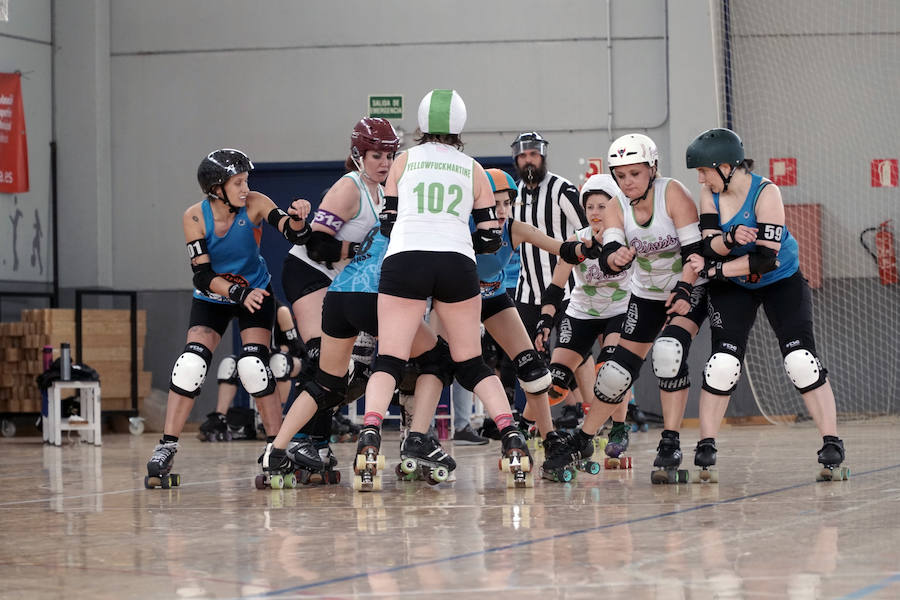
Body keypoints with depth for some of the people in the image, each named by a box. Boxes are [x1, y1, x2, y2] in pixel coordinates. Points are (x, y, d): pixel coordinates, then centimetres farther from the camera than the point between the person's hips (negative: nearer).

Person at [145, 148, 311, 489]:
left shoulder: (254, 205, -19)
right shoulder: (195, 217, -19)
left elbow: (294, 234, -30)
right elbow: (202, 275, -22)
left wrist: (297, 219, -53)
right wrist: (238, 292, -38)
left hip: (255, 293, 0)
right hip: (211, 299, 0)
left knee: (253, 367, -18)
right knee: (190, 366, -17)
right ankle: (165, 451, -11)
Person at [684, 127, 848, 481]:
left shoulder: (765, 193, -24)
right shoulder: (710, 194, -9)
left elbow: (764, 259, -29)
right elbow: (708, 249, -17)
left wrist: (713, 270, -26)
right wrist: (728, 239, -38)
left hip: (782, 281, -3)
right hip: (733, 288, 4)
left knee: (801, 362, -14)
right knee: (722, 365, -9)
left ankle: (833, 452, -9)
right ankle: (705, 452, 0)